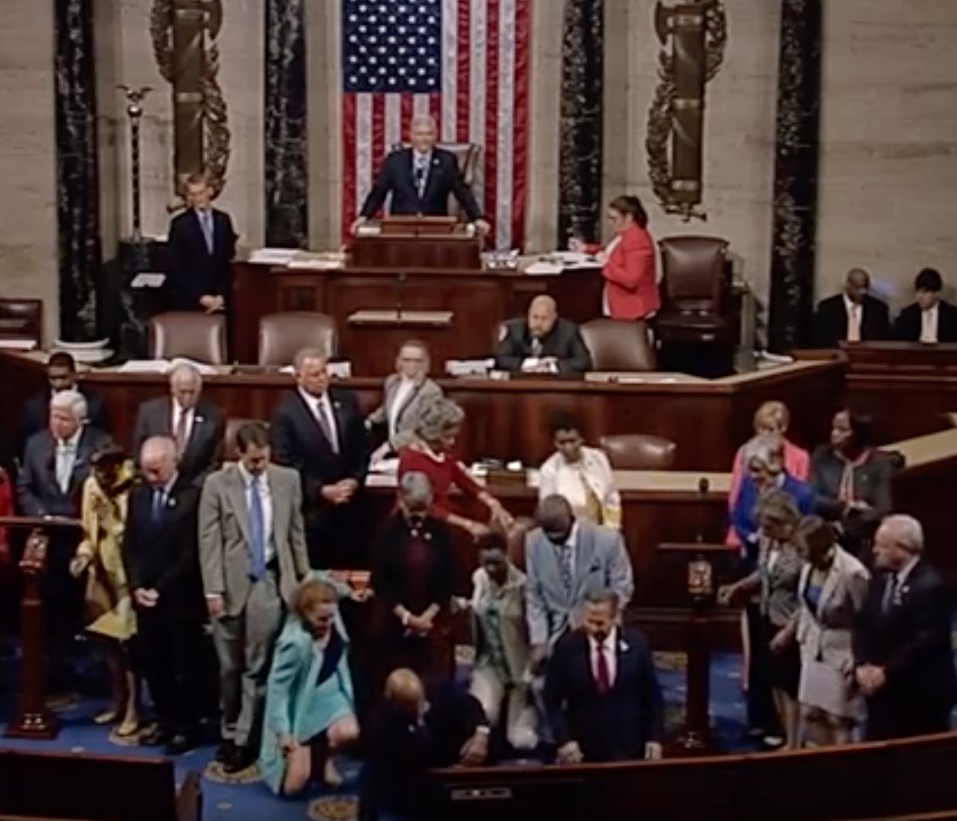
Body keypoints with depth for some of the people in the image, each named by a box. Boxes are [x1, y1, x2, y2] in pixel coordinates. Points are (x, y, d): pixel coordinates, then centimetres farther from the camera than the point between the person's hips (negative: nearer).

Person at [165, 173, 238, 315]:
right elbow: (175, 268, -7)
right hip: (187, 301, -3)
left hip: (218, 301, 3)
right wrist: (200, 297, -11)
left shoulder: (223, 220, 8)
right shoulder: (179, 224, -4)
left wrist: (222, 295, -2)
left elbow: (229, 261, 9)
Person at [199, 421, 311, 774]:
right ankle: (230, 732, 27)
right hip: (231, 583, 0)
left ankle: (242, 740, 9)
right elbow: (209, 542, -6)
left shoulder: (288, 479, 1)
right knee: (230, 667, 11)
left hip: (269, 581, 1)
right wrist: (213, 590, -10)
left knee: (257, 666, 1)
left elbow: (296, 533, 7)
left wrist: (305, 579, 8)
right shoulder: (217, 484, -5)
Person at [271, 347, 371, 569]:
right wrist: (322, 491, -14)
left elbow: (363, 447, 10)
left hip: (349, 503, 4)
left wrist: (355, 480, -5)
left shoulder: (348, 401, 6)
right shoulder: (285, 413, -8)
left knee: (351, 569, 6)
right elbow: (286, 465, -9)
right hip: (311, 508, -4)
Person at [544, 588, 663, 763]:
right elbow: (552, 700, -1)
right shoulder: (567, 647, -8)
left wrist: (654, 738, 0)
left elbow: (652, 695, 4)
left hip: (628, 749, 1)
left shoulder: (636, 643, -5)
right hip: (581, 750, -1)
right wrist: (564, 740, -10)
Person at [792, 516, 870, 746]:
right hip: (815, 655, 7)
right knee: (810, 714, 13)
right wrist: (803, 640, 10)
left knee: (838, 721, 3)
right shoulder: (810, 567, -2)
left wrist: (856, 665, -14)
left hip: (842, 659, -7)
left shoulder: (853, 573, -24)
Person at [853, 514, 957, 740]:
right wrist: (862, 665, -7)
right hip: (883, 691, 7)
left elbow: (925, 641, -23)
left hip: (922, 696, -7)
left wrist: (886, 672, -20)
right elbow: (862, 625, 8)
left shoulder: (931, 586, -17)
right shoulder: (881, 578, 8)